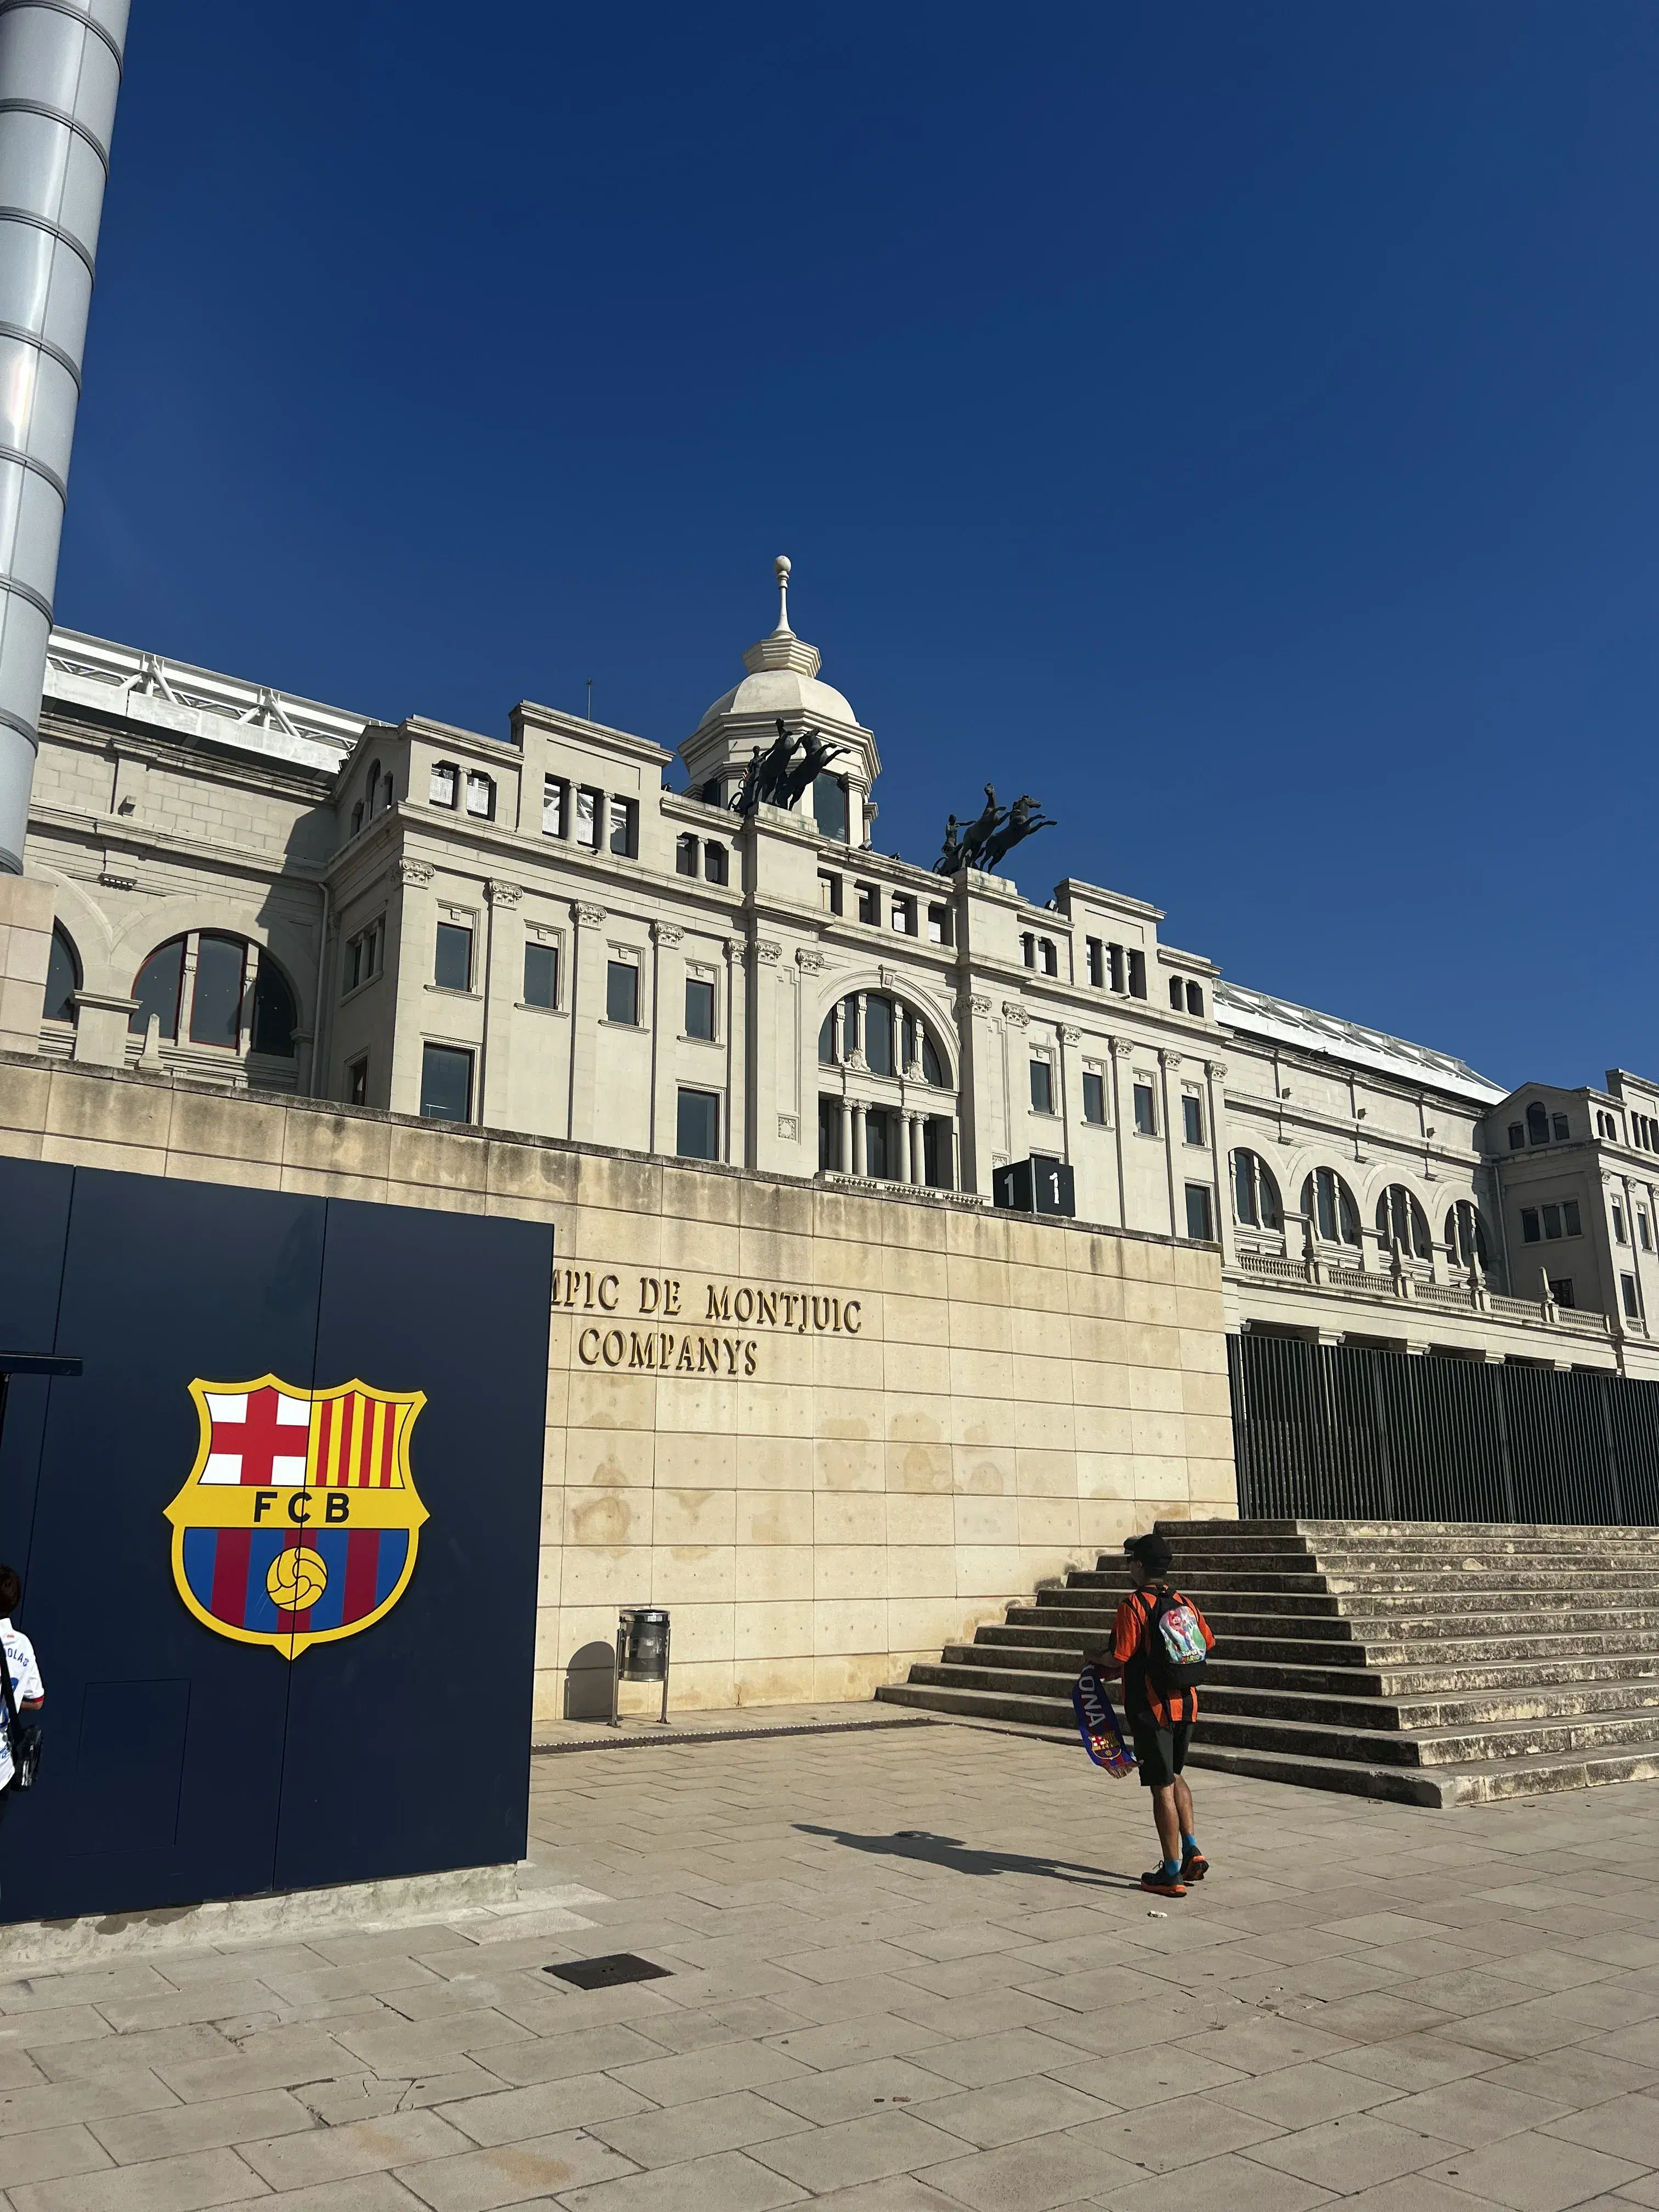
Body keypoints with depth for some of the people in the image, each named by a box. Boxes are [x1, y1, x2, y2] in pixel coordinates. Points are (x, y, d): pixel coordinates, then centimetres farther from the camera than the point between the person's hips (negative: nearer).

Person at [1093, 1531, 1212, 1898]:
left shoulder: (1133, 1606, -16)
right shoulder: (1185, 1603, 3)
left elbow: (1119, 1657, -20)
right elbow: (1207, 1645, 10)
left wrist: (1098, 1659, 2)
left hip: (1151, 1709, -6)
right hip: (1185, 1703, 6)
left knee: (1163, 1788, 1)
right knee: (1175, 1775, 24)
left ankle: (1171, 1874, 8)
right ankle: (1191, 1850, 17)